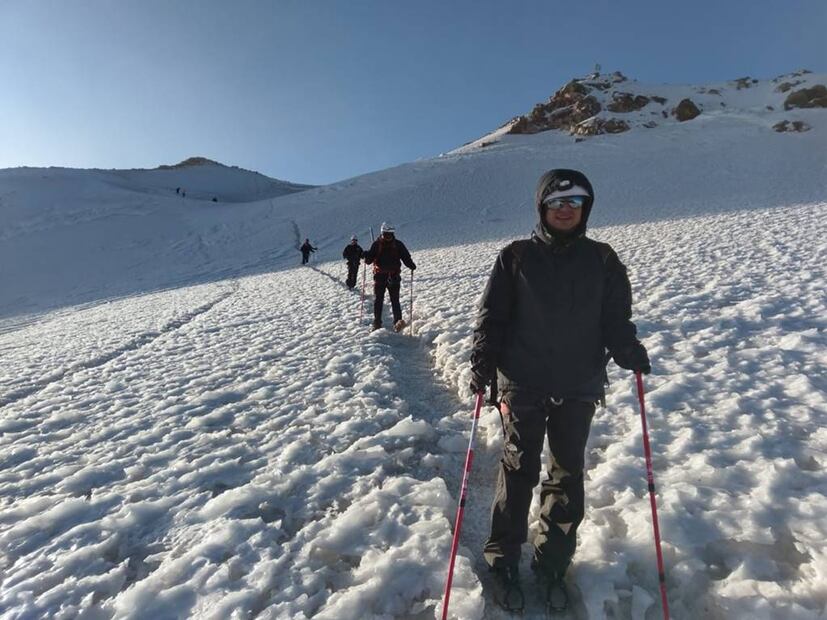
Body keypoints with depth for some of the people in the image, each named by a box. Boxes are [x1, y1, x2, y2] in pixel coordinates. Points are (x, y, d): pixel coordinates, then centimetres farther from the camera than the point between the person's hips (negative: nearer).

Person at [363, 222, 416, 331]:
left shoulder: (398, 244, 4)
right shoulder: (376, 244, 4)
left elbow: (406, 257, 2)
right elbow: (369, 260, 3)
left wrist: (411, 265, -18)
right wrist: (366, 256, -20)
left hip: (394, 276, -1)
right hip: (379, 276, 1)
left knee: (395, 300, -8)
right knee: (378, 300, 6)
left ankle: (398, 322, -16)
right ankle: (377, 323, 15)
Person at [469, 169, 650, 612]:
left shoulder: (602, 259, 5)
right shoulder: (516, 257, 0)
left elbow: (615, 318, 8)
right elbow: (492, 315, -1)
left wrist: (629, 353, -9)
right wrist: (482, 362, -11)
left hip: (579, 386, 3)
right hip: (523, 382, -2)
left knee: (567, 472, 11)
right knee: (519, 469, 7)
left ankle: (553, 563, 29)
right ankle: (504, 560, 23)